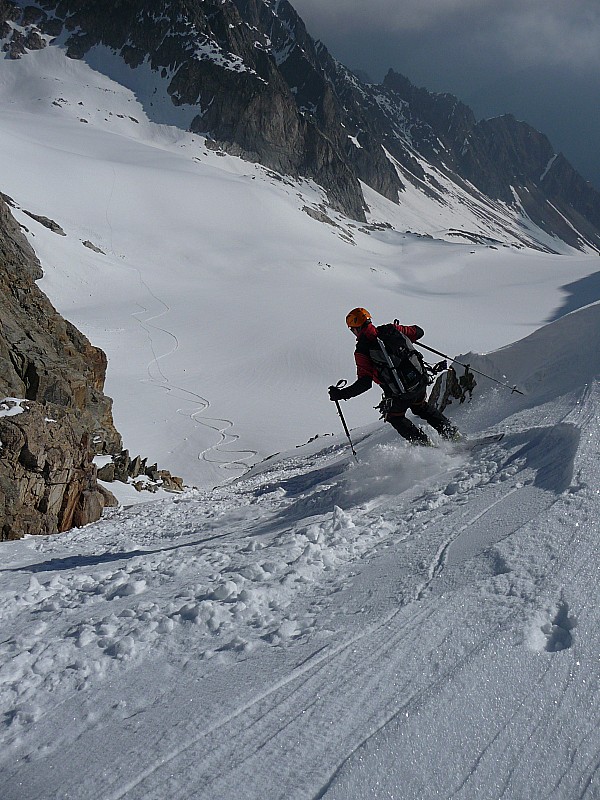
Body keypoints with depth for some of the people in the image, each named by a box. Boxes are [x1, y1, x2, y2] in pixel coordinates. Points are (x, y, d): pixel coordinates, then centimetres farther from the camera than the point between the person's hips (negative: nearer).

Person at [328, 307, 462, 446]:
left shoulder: (361, 351, -12)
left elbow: (364, 383, -17)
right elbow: (418, 332, 12)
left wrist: (340, 394, -8)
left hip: (399, 395, -5)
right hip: (419, 382, 5)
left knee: (395, 418, 26)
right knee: (422, 408, 35)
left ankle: (425, 445, 22)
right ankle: (453, 433, 34)